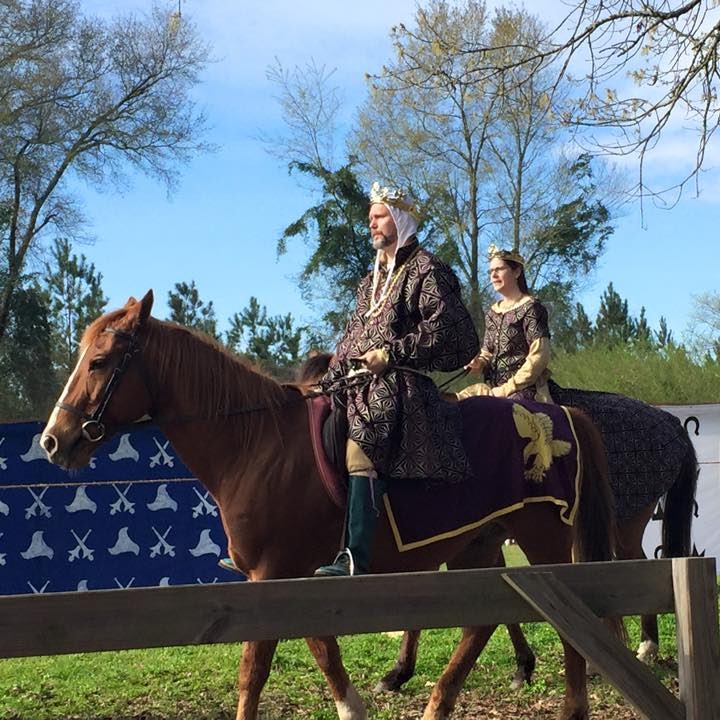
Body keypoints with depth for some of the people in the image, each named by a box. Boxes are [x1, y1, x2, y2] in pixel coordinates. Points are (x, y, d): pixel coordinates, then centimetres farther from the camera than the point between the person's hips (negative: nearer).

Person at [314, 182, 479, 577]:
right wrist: (334, 373, 12)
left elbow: (443, 329, -11)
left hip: (401, 381, -10)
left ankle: (354, 559, -42)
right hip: (358, 378, 10)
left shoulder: (425, 269, 0)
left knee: (361, 446, -33)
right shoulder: (374, 277, 26)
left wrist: (391, 353, -16)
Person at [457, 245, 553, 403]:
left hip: (524, 388, -7)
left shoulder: (530, 308, -5)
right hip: (492, 387, 7)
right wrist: (479, 363, -1)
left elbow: (539, 356, -12)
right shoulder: (492, 313, 17)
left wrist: (506, 389, -14)